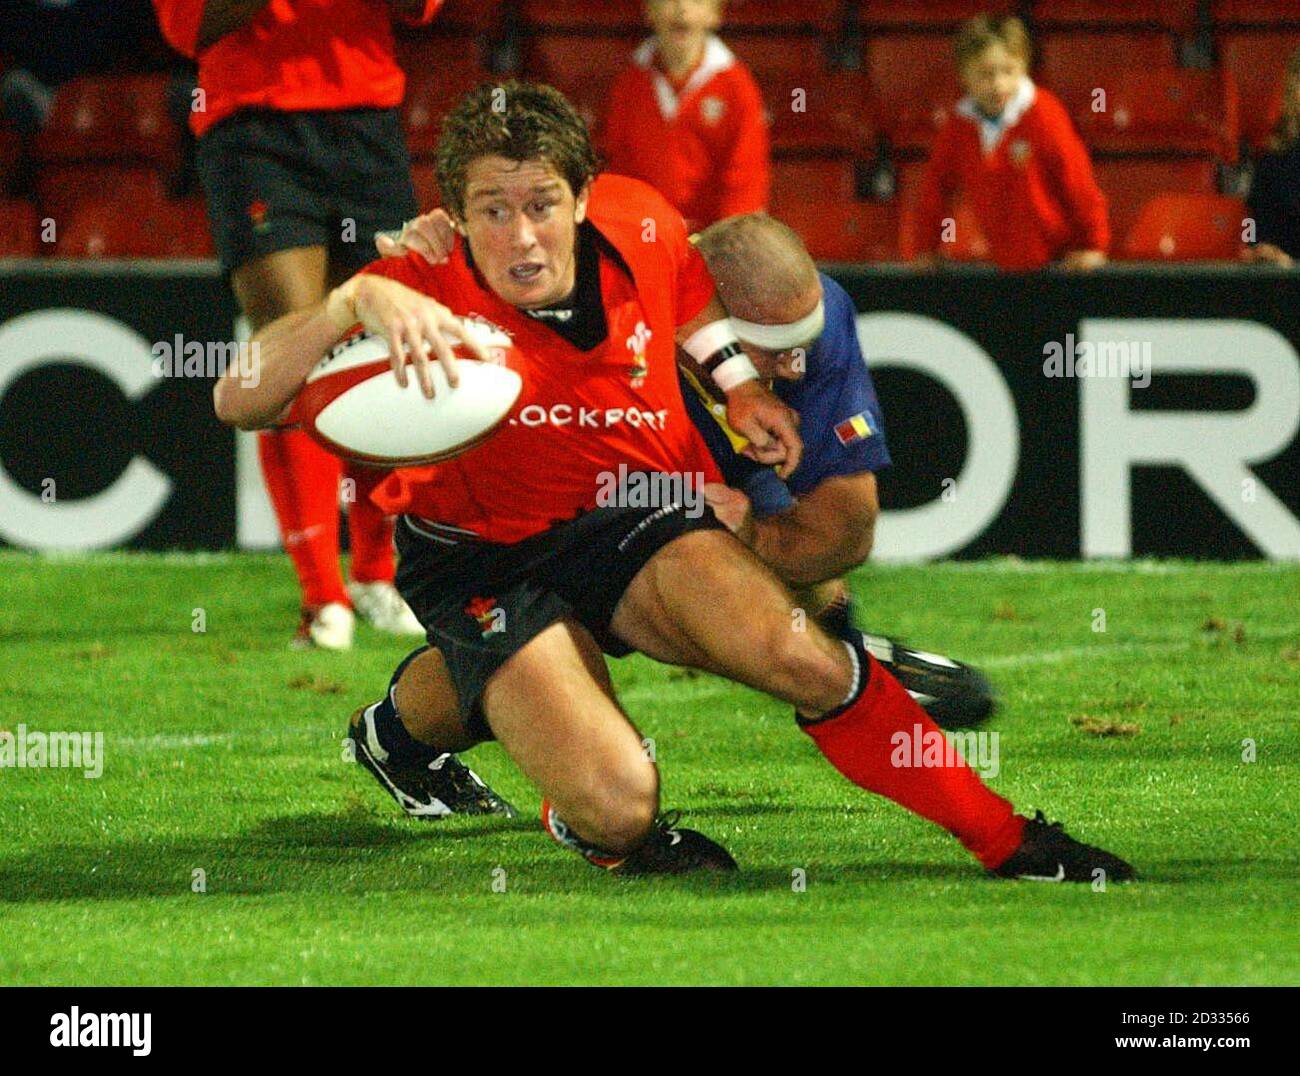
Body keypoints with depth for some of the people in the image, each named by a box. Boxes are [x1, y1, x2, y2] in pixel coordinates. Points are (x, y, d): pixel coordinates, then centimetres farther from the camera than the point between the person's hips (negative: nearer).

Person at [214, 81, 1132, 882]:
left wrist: (739, 382, 3)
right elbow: (239, 403, -36)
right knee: (619, 802, -28)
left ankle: (1006, 841, -5)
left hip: (629, 521, 4)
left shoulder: (639, 225, -11)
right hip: (480, 560, -4)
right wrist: (356, 302, -50)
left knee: (803, 660, -24)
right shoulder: (427, 300, -26)